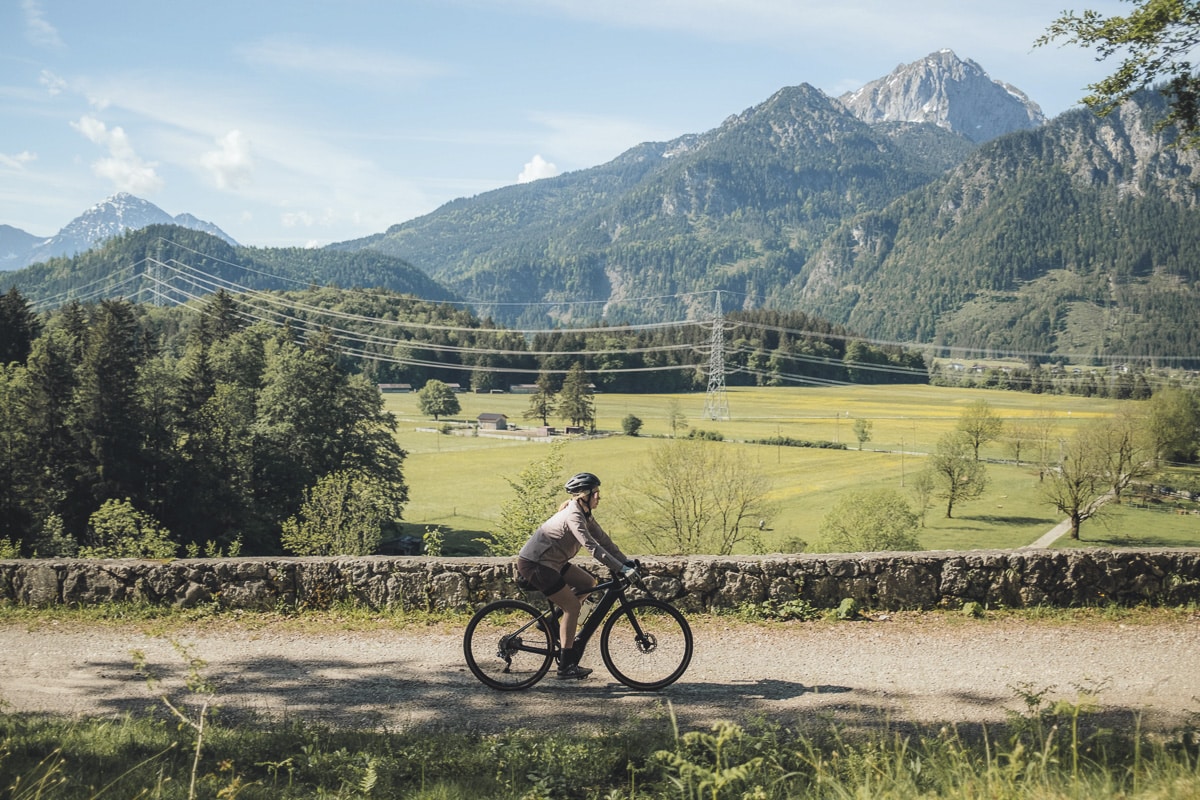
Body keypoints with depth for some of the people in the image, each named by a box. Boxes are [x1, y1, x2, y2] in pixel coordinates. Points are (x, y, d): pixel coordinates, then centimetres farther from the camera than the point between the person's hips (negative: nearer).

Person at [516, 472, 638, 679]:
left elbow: (603, 539, 7)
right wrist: (621, 569, -31)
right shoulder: (573, 516, -23)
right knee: (572, 606, -9)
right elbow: (593, 547, -30)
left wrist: (626, 562, 0)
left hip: (551, 562, 10)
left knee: (588, 584, 9)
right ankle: (566, 666, -3)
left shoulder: (584, 514, 7)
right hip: (534, 564, -10)